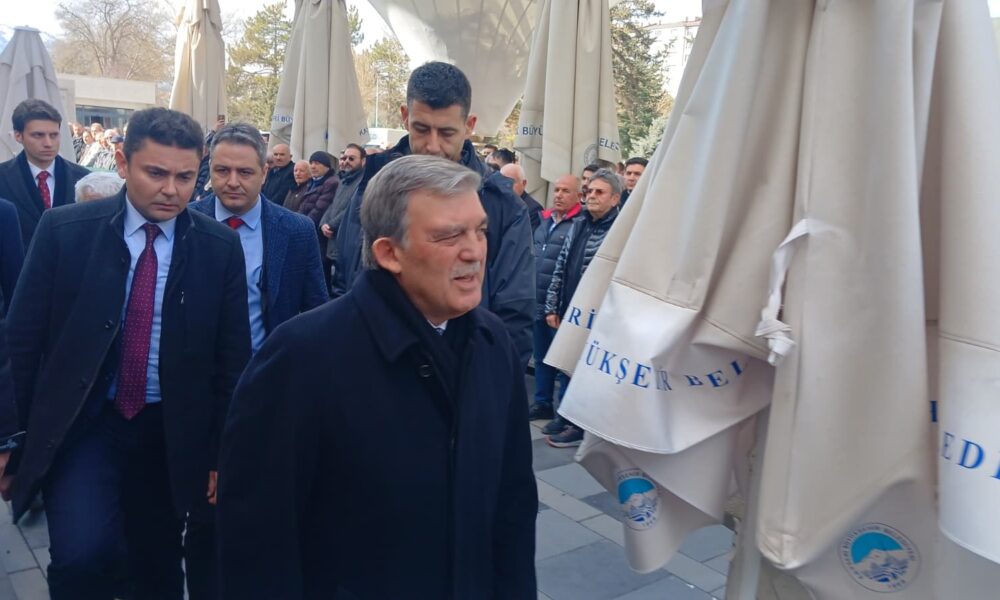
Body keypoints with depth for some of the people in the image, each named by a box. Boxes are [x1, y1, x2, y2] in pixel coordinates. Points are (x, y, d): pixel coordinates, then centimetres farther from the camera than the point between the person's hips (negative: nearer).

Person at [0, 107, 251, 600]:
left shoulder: (221, 247, -7)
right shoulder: (64, 230, -9)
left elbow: (232, 356, -2)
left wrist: (222, 452, 0)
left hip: (175, 433, 1)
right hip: (81, 422, -1)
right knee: (81, 555, -19)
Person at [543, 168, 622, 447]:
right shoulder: (578, 224, 10)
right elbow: (561, 267, 11)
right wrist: (552, 307, 8)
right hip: (569, 311, 7)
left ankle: (580, 426, 18)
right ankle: (567, 415, 32)